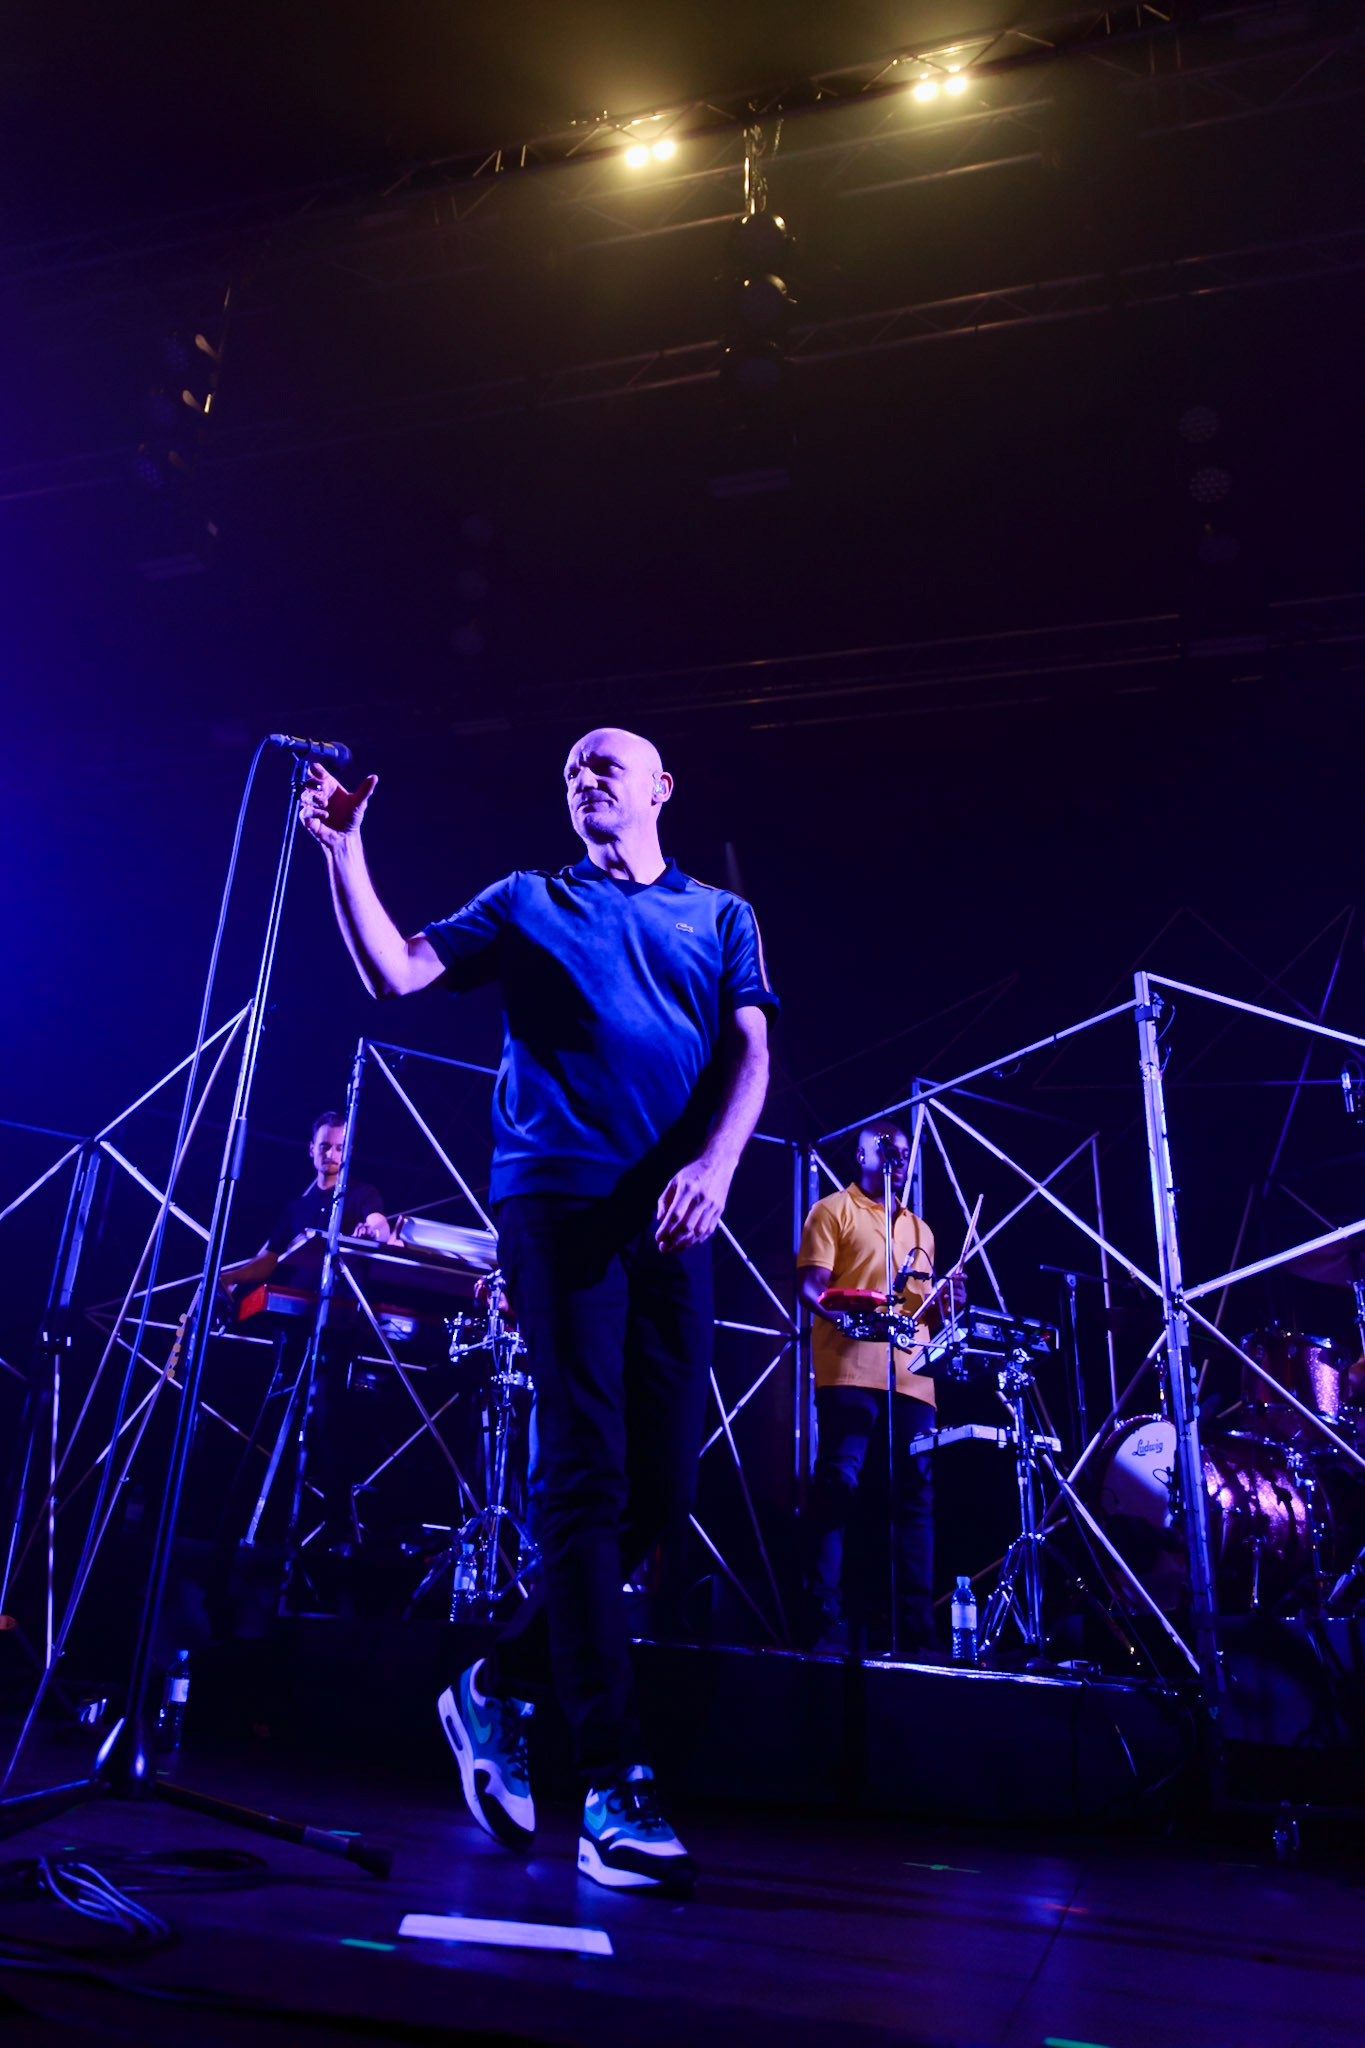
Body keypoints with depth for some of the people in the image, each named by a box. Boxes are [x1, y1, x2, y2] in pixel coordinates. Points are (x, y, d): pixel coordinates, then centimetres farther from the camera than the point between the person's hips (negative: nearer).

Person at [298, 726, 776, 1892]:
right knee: (587, 1476, -9)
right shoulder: (526, 902, 16)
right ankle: (615, 1795, -3)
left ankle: (501, 1687, 21)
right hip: (558, 1194, -3)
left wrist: (714, 1165, -11)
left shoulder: (721, 916, 20)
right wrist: (346, 851, -3)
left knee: (667, 1483, 1)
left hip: (674, 1212, 3)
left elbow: (751, 1054, 6)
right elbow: (394, 975, 6)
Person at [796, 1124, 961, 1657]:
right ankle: (828, 1625, -8)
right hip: (851, 1371, -6)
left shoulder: (919, 1229, 28)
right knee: (837, 1487, -12)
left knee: (916, 1498, 2)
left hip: (913, 1378, 6)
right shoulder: (835, 1210, 8)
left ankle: (917, 1631, 5)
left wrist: (950, 1299, 7)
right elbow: (811, 1286, -2)